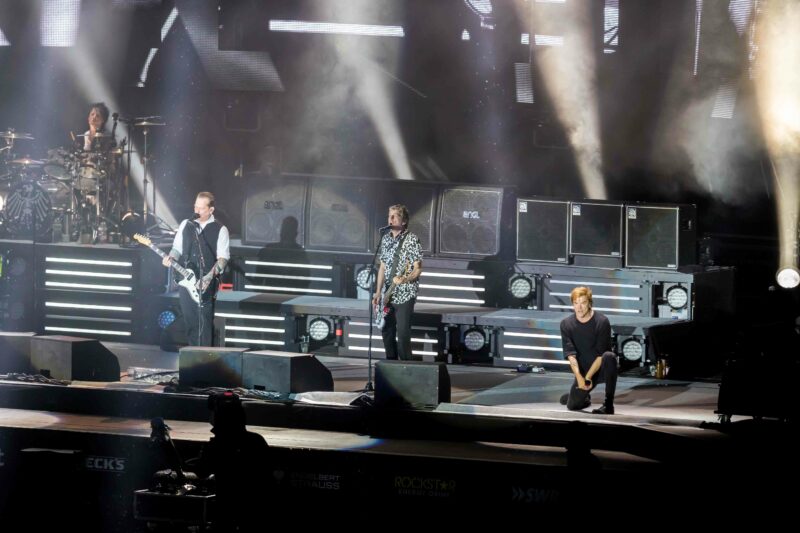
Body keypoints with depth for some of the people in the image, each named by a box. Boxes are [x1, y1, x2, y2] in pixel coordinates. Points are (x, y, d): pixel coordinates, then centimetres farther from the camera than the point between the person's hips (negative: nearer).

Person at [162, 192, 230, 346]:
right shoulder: (186, 225, 11)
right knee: (189, 320, 6)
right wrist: (171, 258, -4)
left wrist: (209, 277, -18)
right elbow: (177, 248, 19)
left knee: (204, 321, -9)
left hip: (206, 285, -4)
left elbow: (223, 258, -7)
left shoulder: (220, 230, -2)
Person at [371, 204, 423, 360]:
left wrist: (405, 279, -29)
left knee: (402, 334, -11)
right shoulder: (386, 239, 12)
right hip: (387, 295, 7)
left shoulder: (411, 240, -8)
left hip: (404, 295, -7)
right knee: (387, 333, 10)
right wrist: (378, 291, 11)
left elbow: (418, 269, -11)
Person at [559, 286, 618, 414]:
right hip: (582, 370, 4)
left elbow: (601, 355, -16)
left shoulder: (602, 322, -15)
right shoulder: (566, 324, -5)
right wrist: (579, 377, -24)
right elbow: (570, 354, -11)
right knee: (573, 405, -6)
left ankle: (608, 404, -30)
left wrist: (588, 377, -22)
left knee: (609, 357, -37)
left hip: (601, 369, -4)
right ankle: (585, 397, 33)